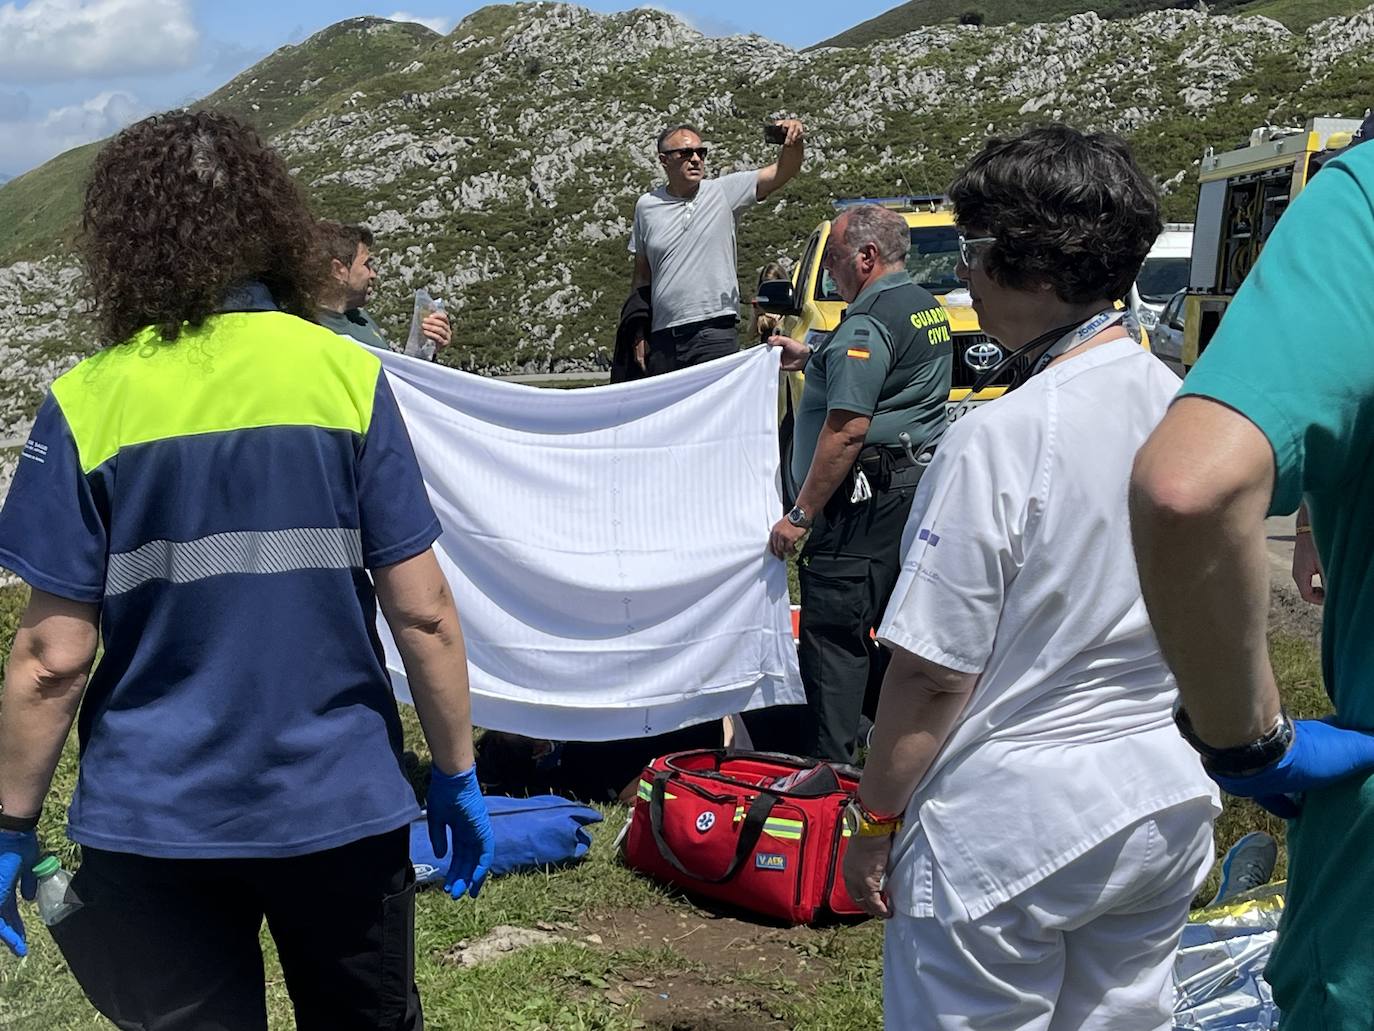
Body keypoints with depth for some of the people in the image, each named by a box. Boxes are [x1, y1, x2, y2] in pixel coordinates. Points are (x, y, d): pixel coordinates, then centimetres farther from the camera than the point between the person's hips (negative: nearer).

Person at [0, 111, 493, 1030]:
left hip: (157, 820, -1)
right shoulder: (347, 375, -7)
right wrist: (458, 775, 5)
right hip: (343, 805, 1)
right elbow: (422, 611, -7)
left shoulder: (87, 404, -9)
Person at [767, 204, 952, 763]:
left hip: (869, 496, -10)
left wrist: (800, 514, -19)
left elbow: (847, 429, -22)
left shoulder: (868, 322, -16)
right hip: (916, 482, 10)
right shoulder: (926, 307, 15)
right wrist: (809, 358, 26)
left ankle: (829, 766, -5)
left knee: (832, 634, -6)